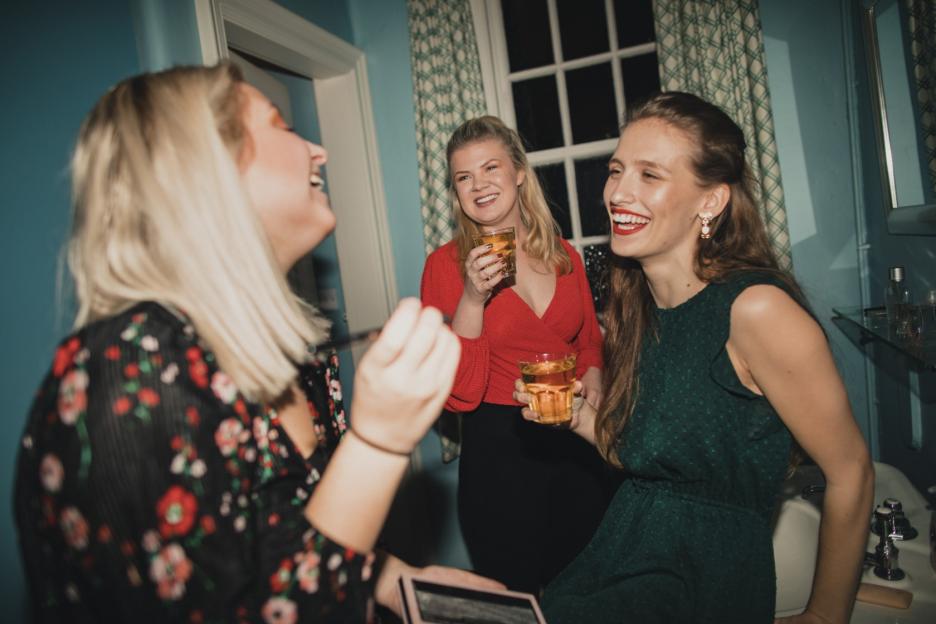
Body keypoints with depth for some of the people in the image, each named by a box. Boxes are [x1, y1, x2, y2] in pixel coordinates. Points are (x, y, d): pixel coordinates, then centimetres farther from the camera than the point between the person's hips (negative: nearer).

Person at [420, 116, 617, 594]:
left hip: (577, 442, 4)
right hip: (499, 451, -4)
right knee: (519, 594, 14)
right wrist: (472, 298, -24)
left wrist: (592, 375, -4)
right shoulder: (446, 264, -10)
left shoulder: (563, 254, 3)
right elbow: (457, 393, -15)